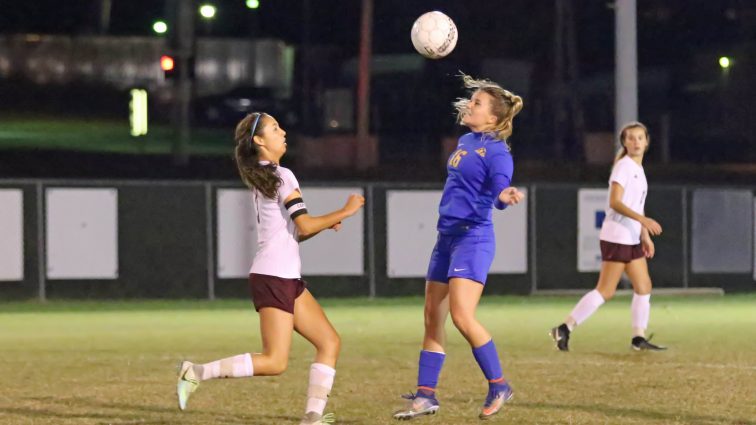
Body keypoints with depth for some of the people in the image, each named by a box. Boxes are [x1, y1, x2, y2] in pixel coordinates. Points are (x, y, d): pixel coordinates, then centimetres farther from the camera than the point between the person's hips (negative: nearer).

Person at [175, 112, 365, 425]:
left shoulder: (260, 179, 17)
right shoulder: (282, 176, -11)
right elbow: (304, 226, -16)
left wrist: (324, 224, 10)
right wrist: (344, 212, -6)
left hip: (287, 279, 10)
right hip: (274, 278, -10)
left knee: (329, 342, 6)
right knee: (274, 362, -12)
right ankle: (196, 373, -10)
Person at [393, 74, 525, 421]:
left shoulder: (496, 151, -12)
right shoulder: (464, 142, 12)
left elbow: (499, 191, -27)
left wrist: (507, 196, -46)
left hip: (473, 238, -9)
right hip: (447, 236, 9)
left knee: (462, 317, -18)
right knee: (432, 319, 9)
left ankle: (498, 386, -2)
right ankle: (425, 395, 17)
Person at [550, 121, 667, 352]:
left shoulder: (638, 169, 16)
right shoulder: (624, 166, -11)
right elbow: (615, 202, -21)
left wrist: (645, 235, 20)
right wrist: (643, 220, -30)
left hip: (632, 239, 9)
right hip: (616, 237, -9)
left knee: (644, 287, 7)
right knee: (605, 291, -9)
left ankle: (639, 338, 12)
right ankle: (564, 329, -7)